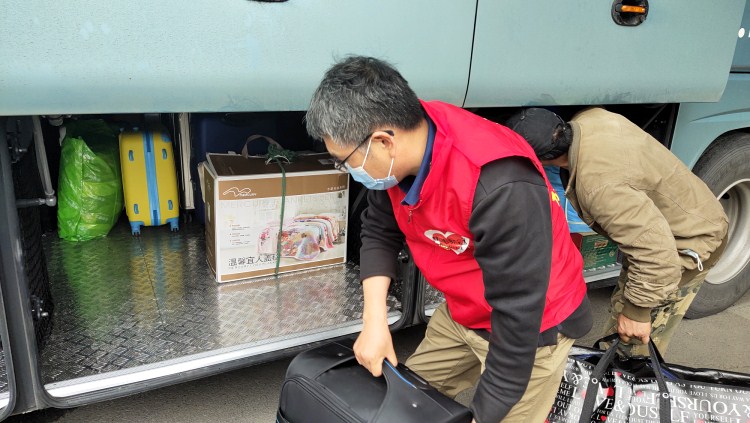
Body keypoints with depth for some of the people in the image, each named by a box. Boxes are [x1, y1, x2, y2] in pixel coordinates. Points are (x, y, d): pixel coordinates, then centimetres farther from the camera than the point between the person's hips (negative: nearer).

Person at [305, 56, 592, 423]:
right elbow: (379, 232, 0)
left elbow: (517, 319, -30)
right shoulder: (401, 150, -14)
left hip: (532, 327, -6)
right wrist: (374, 320, -11)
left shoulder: (501, 190, -37)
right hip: (462, 313, 7)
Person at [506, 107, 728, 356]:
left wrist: (637, 310, -26)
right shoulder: (588, 119, -12)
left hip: (688, 243, -10)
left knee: (629, 348, -3)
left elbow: (656, 251, -39)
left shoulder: (598, 184, -40)